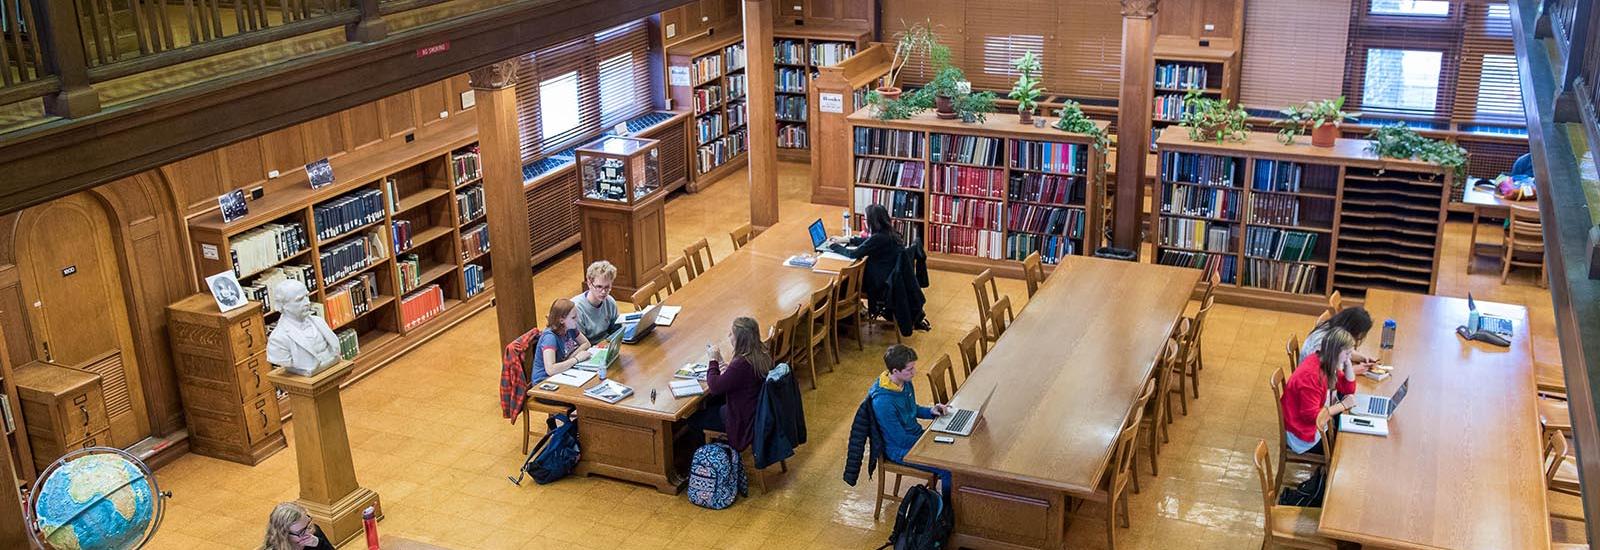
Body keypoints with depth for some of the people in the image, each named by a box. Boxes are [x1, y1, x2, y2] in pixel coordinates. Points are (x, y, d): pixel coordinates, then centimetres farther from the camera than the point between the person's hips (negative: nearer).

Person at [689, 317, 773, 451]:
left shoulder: (741, 364, -34)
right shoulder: (762, 353, -7)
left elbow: (715, 387, -24)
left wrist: (713, 360, -12)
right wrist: (730, 368, -2)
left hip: (744, 421, -9)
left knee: (693, 418, 6)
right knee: (709, 401, 29)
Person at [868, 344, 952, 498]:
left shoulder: (905, 382, -6)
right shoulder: (883, 402, -32)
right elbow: (902, 440, -23)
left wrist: (930, 411, -4)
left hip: (916, 435, 9)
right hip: (901, 449, -9)